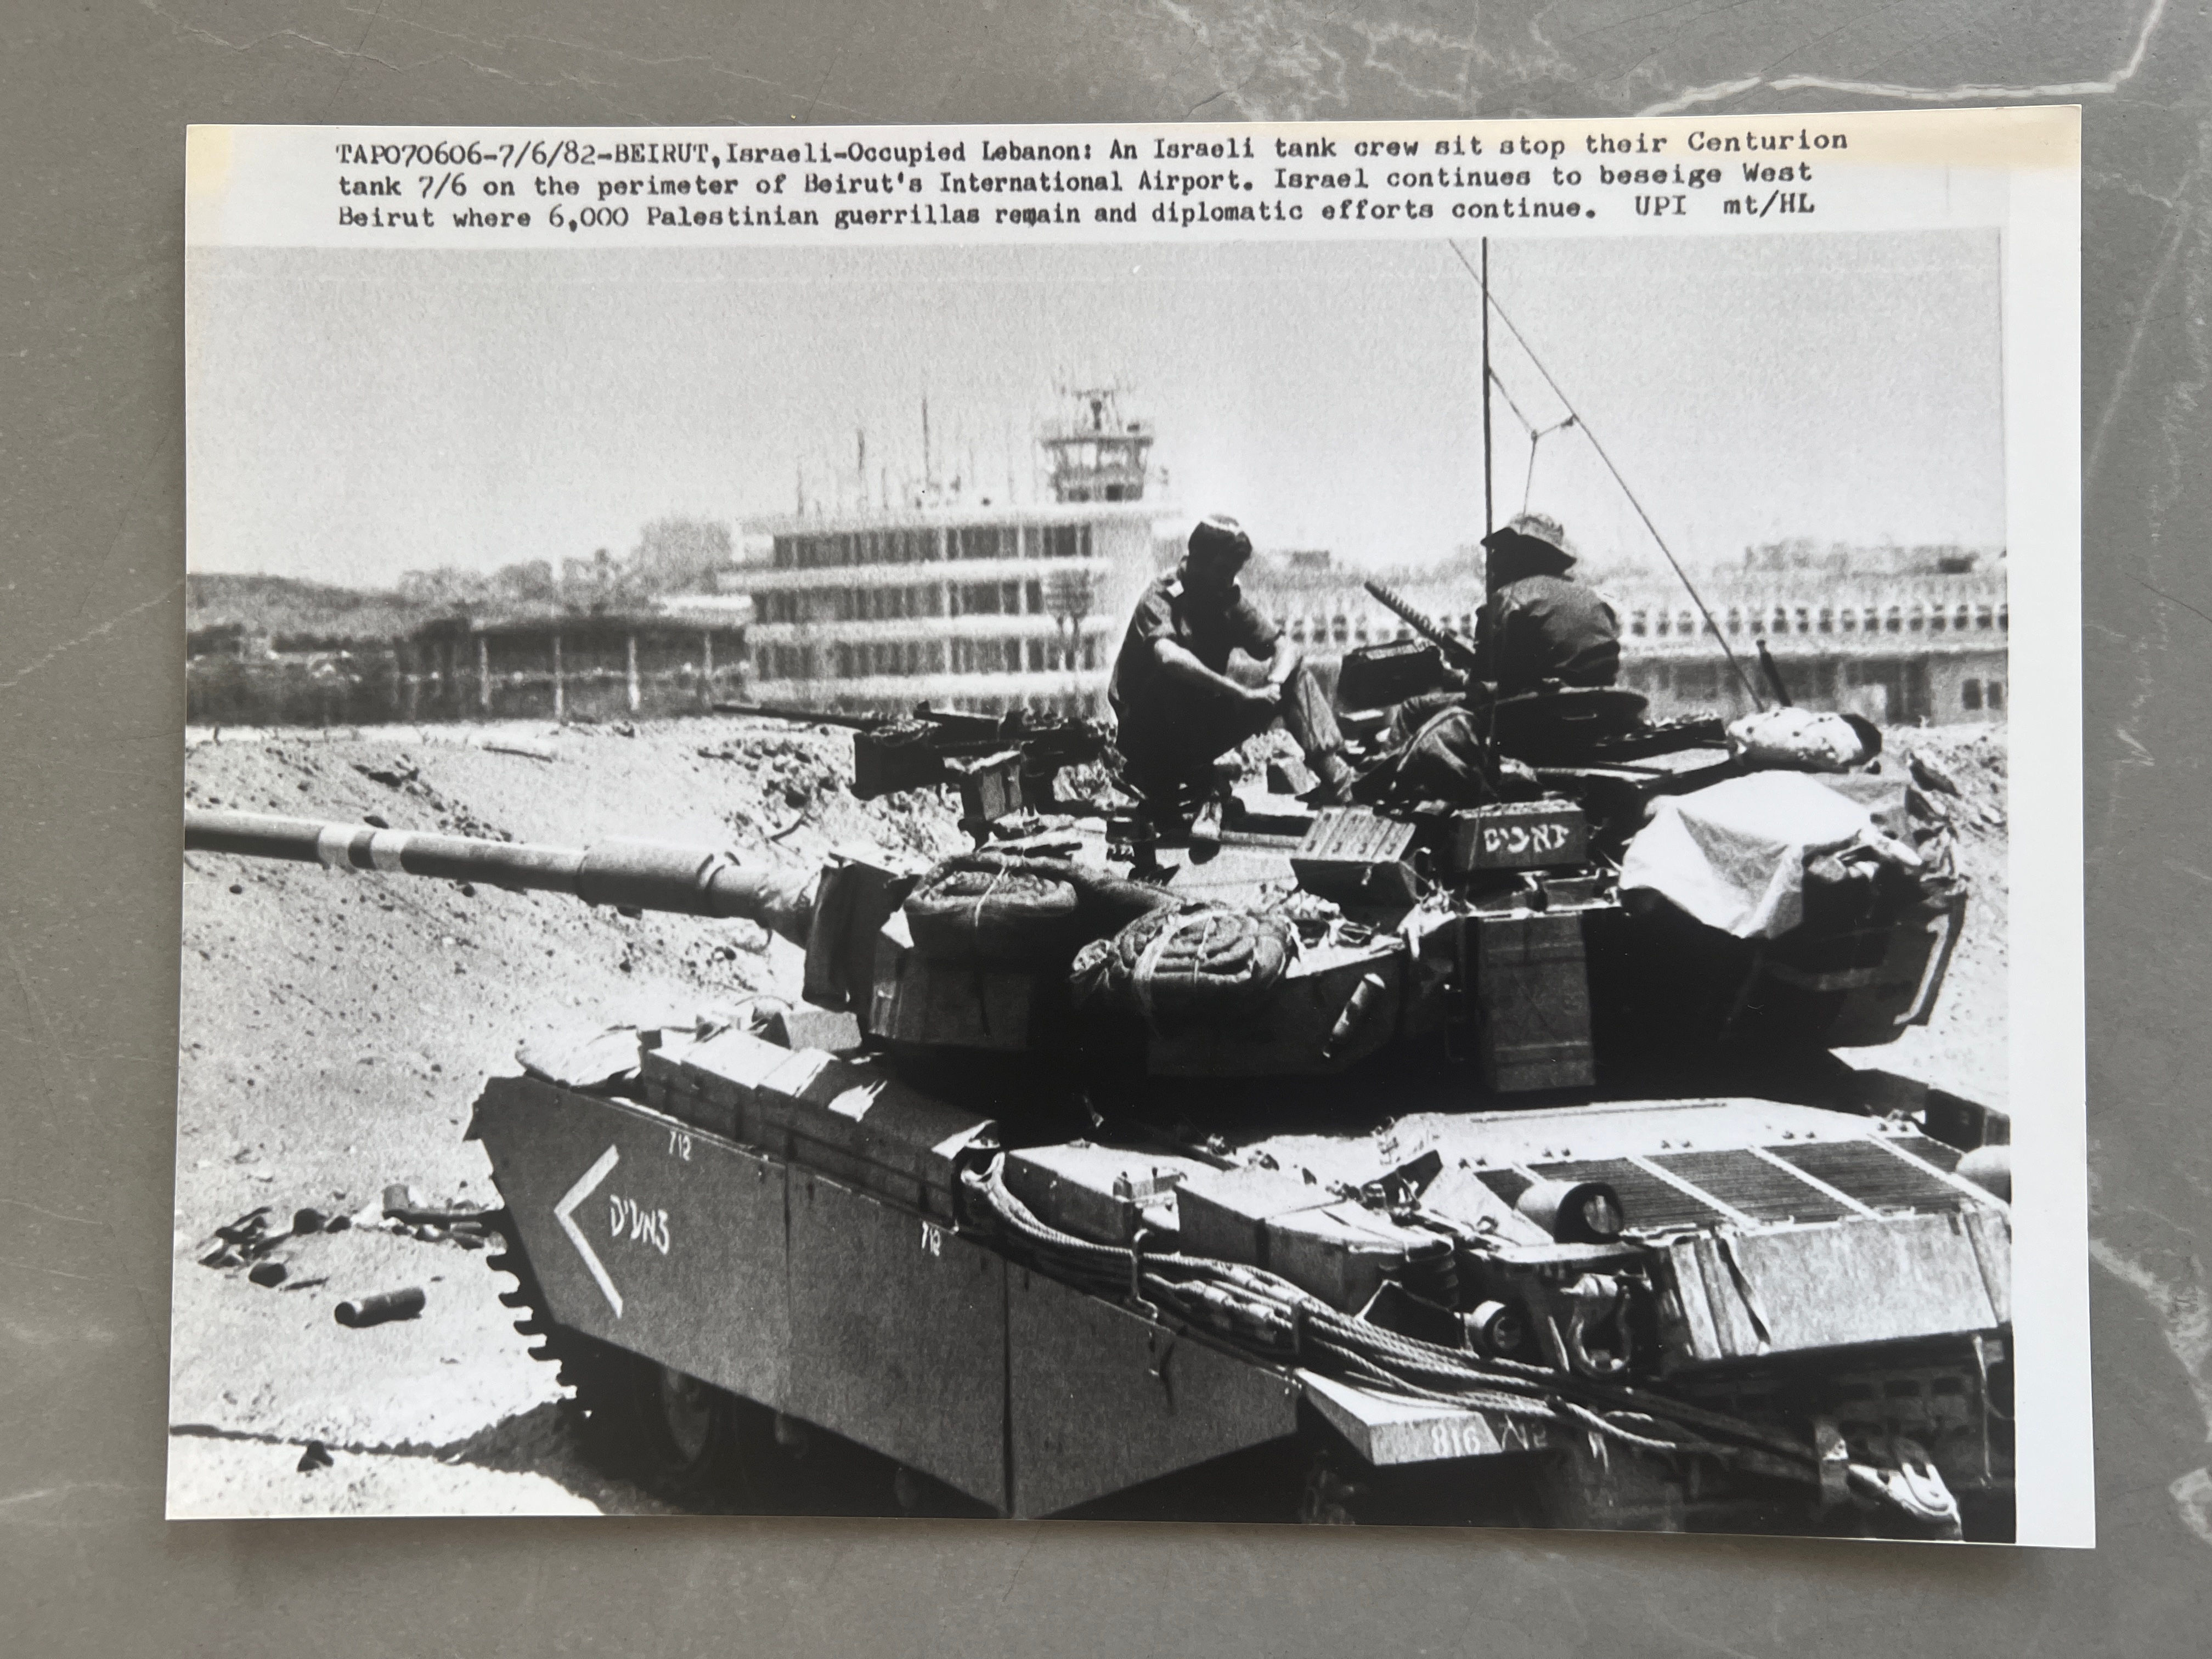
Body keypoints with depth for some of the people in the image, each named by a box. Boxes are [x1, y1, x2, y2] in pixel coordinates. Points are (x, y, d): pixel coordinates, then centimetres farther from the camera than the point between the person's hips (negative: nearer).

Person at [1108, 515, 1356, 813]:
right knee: (1173, 678, -38)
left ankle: (1329, 766, -20)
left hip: (1201, 729, 6)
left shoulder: (1229, 600, 3)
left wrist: (1274, 685, -24)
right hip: (1147, 731, -6)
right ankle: (1160, 778, -22)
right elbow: (1167, 655, -37)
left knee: (1295, 675, -4)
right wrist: (1241, 693, -40)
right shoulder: (1161, 598, -16)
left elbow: (1285, 648, -1)